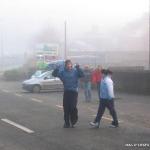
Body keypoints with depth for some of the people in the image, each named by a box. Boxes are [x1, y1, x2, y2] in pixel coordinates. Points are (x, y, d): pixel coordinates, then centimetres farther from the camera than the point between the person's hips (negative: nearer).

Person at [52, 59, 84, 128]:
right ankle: (67, 123, 17)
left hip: (74, 91, -2)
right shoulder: (62, 71, 1)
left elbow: (82, 75, -18)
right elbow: (54, 74, -5)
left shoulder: (75, 71, -4)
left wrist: (78, 68, -31)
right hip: (66, 91, 2)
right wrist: (56, 69, -25)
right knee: (66, 107, 5)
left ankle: (73, 120, 16)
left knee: (73, 106, -9)